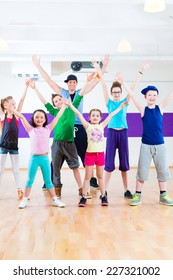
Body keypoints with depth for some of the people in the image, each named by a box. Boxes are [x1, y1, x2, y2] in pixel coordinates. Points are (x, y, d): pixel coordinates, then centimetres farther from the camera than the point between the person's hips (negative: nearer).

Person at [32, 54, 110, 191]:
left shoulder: (81, 93, 7)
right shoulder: (62, 92, 6)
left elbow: (96, 81, 4)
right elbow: (49, 80, 3)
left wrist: (104, 66, -2)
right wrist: (38, 65, 0)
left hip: (79, 128, 0)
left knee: (84, 155, 6)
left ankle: (92, 179, 16)